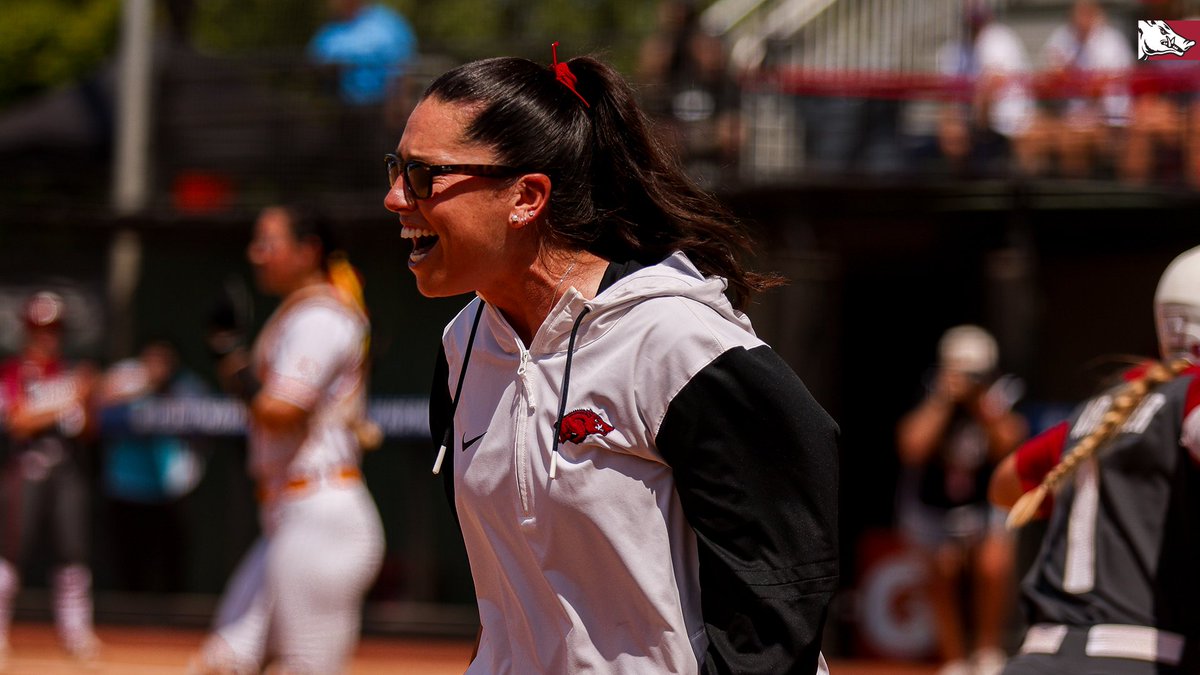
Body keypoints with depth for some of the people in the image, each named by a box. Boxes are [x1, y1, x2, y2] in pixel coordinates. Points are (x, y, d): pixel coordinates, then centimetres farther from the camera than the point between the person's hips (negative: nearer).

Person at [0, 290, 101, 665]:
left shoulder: (71, 373, 14)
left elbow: (86, 431, 10)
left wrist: (87, 399, -8)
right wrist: (65, 403, -18)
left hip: (67, 469, 3)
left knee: (72, 547, -3)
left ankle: (76, 630, 3)